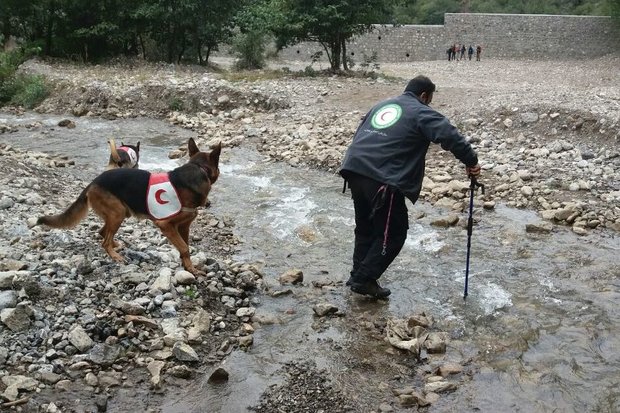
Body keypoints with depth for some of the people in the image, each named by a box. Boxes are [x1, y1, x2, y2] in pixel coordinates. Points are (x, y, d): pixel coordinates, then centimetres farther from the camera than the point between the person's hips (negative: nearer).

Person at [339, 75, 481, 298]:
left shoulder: (381, 105, 27)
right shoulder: (421, 113, 5)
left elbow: (359, 135, 30)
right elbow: (450, 136, -9)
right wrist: (471, 161, -1)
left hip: (353, 170, 8)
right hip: (382, 180, -8)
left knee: (365, 228, 22)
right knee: (393, 232, 6)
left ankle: (359, 276, 27)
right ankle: (364, 279, 6)